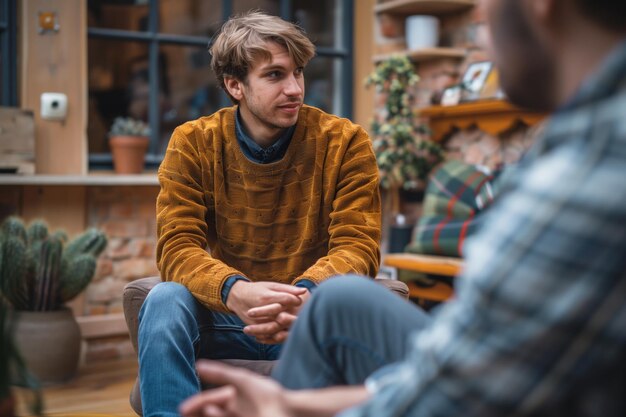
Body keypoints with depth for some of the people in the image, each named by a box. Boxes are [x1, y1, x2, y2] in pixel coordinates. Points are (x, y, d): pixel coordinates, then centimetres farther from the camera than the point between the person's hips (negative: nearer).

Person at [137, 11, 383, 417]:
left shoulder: (345, 142, -5)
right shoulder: (193, 143, -4)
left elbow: (358, 245, -11)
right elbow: (177, 247, -11)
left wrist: (307, 292, -34)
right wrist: (235, 291, -34)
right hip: (224, 317, 1)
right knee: (165, 300, -29)